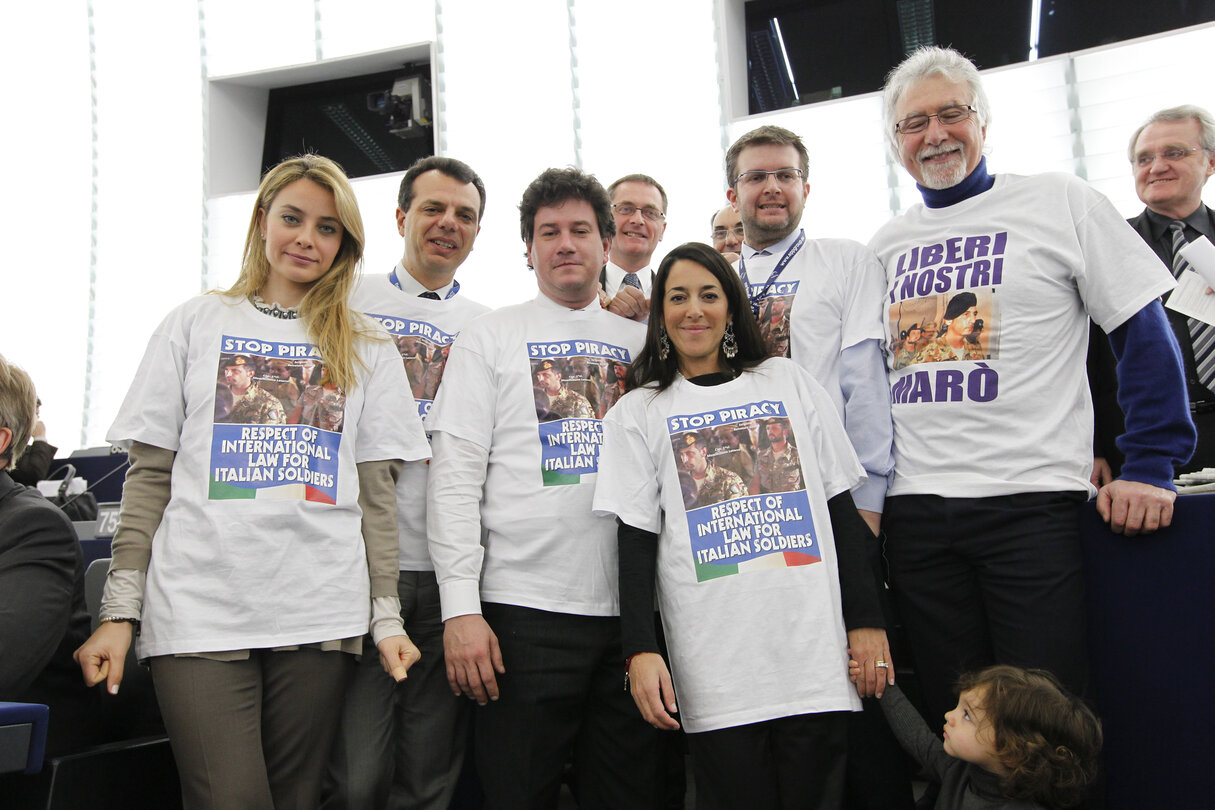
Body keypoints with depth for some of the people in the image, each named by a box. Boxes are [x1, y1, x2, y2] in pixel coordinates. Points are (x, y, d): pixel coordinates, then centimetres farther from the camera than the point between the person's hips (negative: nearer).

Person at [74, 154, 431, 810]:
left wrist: (386, 617, 1)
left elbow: (376, 492, 8)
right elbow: (149, 477, 6)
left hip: (319, 619, 1)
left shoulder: (366, 349, 11)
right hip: (199, 612, -1)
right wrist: (120, 611, -1)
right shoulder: (196, 325, 9)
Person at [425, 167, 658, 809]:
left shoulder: (642, 341, 14)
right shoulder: (491, 336, 4)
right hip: (526, 610, -3)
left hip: (633, 609, 3)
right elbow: (455, 475, -3)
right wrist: (461, 606, -13)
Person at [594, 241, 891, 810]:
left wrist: (867, 618, 4)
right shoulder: (638, 412, 9)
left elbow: (841, 507, 10)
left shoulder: (788, 382, 12)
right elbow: (637, 537, 3)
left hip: (814, 655, 1)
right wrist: (640, 651, -7)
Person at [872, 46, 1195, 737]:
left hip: (1030, 499, -3)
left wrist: (1151, 467, -7)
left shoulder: (1058, 202, 2)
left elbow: (1145, 331, 0)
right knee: (952, 718, 12)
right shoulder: (885, 247, 14)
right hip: (915, 511, 4)